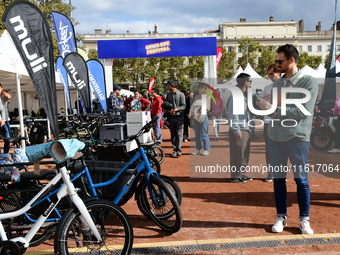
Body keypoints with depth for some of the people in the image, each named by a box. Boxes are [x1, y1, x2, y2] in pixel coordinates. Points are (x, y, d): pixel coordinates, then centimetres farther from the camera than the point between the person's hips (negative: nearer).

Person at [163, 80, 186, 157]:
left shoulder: (181, 94, -1)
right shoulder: (168, 95, 13)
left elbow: (183, 106, -6)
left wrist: (176, 109, -20)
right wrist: (169, 111, -9)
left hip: (179, 117, -4)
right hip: (171, 117, 5)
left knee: (179, 134, -6)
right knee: (173, 134, 7)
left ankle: (178, 150, -4)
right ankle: (175, 149, 13)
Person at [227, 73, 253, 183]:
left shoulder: (244, 95, 15)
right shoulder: (235, 95, -14)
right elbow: (232, 114, -18)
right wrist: (236, 130, -19)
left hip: (245, 129, 10)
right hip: (239, 130, -10)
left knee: (245, 153, 15)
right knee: (237, 154, -2)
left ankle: (240, 174, 27)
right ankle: (235, 176, 8)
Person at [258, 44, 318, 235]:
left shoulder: (309, 82, -4)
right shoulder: (276, 83, 12)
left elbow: (304, 111, -16)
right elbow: (272, 109, 12)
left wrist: (274, 109, -17)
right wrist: (265, 106, -11)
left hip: (297, 137, -5)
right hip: (276, 137, 5)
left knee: (301, 180, 5)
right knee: (278, 178, 10)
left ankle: (304, 219, 20)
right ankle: (281, 217, 23)